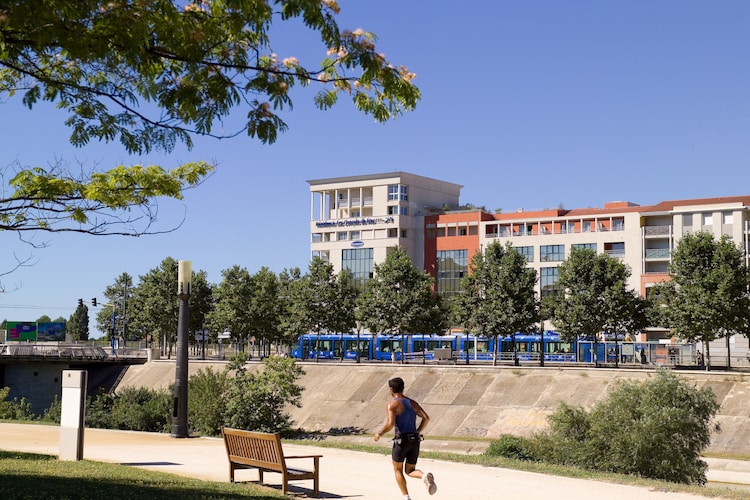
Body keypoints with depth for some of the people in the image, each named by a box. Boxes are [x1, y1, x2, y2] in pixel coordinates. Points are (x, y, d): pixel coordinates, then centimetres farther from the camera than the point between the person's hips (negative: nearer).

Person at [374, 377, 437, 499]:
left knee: (397, 470, 13)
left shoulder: (392, 404, -5)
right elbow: (426, 418, 7)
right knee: (410, 470, 15)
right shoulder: (412, 403, 13)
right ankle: (425, 476, -17)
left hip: (401, 440, -5)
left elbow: (390, 424, -17)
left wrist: (379, 434, -2)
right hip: (415, 440, 5)